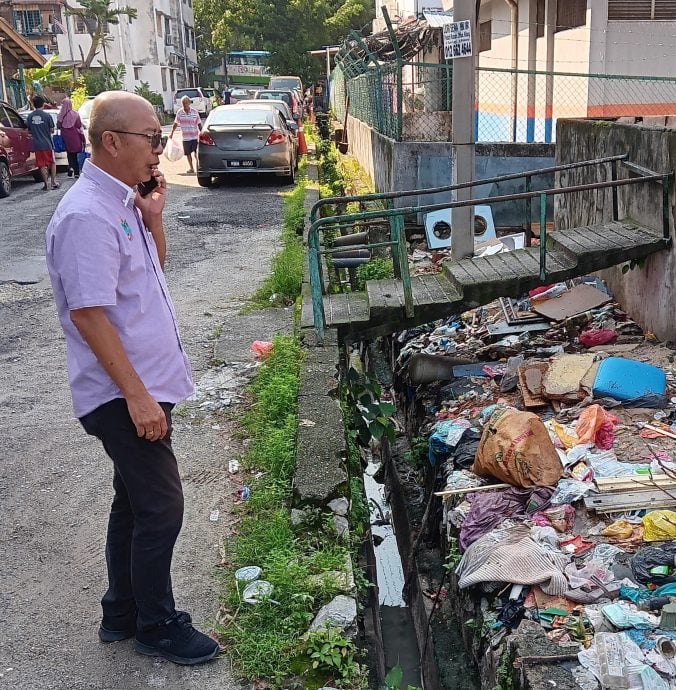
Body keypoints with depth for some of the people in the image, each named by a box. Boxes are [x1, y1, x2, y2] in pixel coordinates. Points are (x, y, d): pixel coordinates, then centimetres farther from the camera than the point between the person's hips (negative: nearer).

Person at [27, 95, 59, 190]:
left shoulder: (30, 116, 1)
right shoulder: (47, 116, -9)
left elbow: (29, 131, 7)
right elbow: (51, 130, -5)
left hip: (37, 144, 2)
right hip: (47, 143, -2)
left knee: (42, 165, 8)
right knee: (52, 163, 11)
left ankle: (45, 183, 8)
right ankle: (54, 182, 8)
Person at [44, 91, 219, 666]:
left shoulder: (122, 202, 9)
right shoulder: (87, 215, -21)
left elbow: (152, 272, 21)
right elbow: (89, 315, -24)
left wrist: (153, 219, 4)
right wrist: (137, 396, -22)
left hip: (143, 386, 10)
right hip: (123, 395, -10)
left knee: (134, 504, 19)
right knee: (161, 509, 1)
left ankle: (122, 614, 36)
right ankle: (157, 627, 21)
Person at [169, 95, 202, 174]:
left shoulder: (195, 112, -4)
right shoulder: (179, 112, 0)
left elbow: (199, 124, 3)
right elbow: (175, 123, 10)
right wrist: (172, 133, 9)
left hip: (195, 137, -2)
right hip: (186, 137, 2)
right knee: (188, 153, 10)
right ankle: (191, 168, 21)